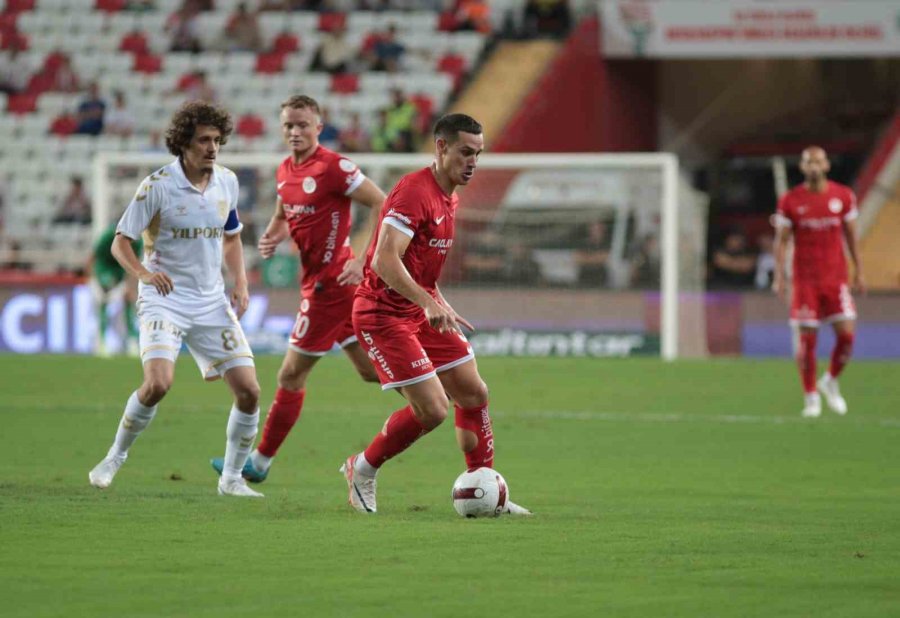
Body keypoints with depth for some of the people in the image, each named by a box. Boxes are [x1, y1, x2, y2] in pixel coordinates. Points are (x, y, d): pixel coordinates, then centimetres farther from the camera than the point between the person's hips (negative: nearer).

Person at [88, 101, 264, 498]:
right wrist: (144, 273, -27)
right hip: (164, 299, -5)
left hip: (212, 302, 5)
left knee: (249, 390, -4)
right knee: (158, 383, -25)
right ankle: (114, 458, -2)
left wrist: (240, 283, 5)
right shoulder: (157, 186, -11)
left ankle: (232, 477, 14)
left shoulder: (227, 182, 5)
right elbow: (120, 242, -7)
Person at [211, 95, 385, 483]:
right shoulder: (285, 172, 10)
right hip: (320, 280, 9)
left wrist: (360, 259, -20)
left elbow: (381, 204, -15)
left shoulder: (334, 167, -16)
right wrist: (271, 239, 2)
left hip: (330, 282, -9)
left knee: (292, 374, 0)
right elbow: (283, 216, 25)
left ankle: (260, 462, 9)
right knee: (370, 370, 13)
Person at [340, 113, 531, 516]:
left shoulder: (449, 197, 11)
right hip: (383, 314, -10)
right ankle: (362, 470, 8)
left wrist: (443, 308, 19)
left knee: (474, 394, 8)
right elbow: (385, 261, -30)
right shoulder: (414, 192, -21)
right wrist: (430, 303, -37)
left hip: (421, 312, 10)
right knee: (432, 410, -13)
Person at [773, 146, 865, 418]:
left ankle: (831, 382, 17)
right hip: (805, 280, -1)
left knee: (846, 333, -9)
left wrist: (858, 272, 12)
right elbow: (781, 240, 1)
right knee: (806, 339, -4)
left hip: (836, 278, 1)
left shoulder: (843, 196, 3)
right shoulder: (790, 201, -2)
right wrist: (779, 276, -7)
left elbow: (851, 236, 12)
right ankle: (811, 396, 10)